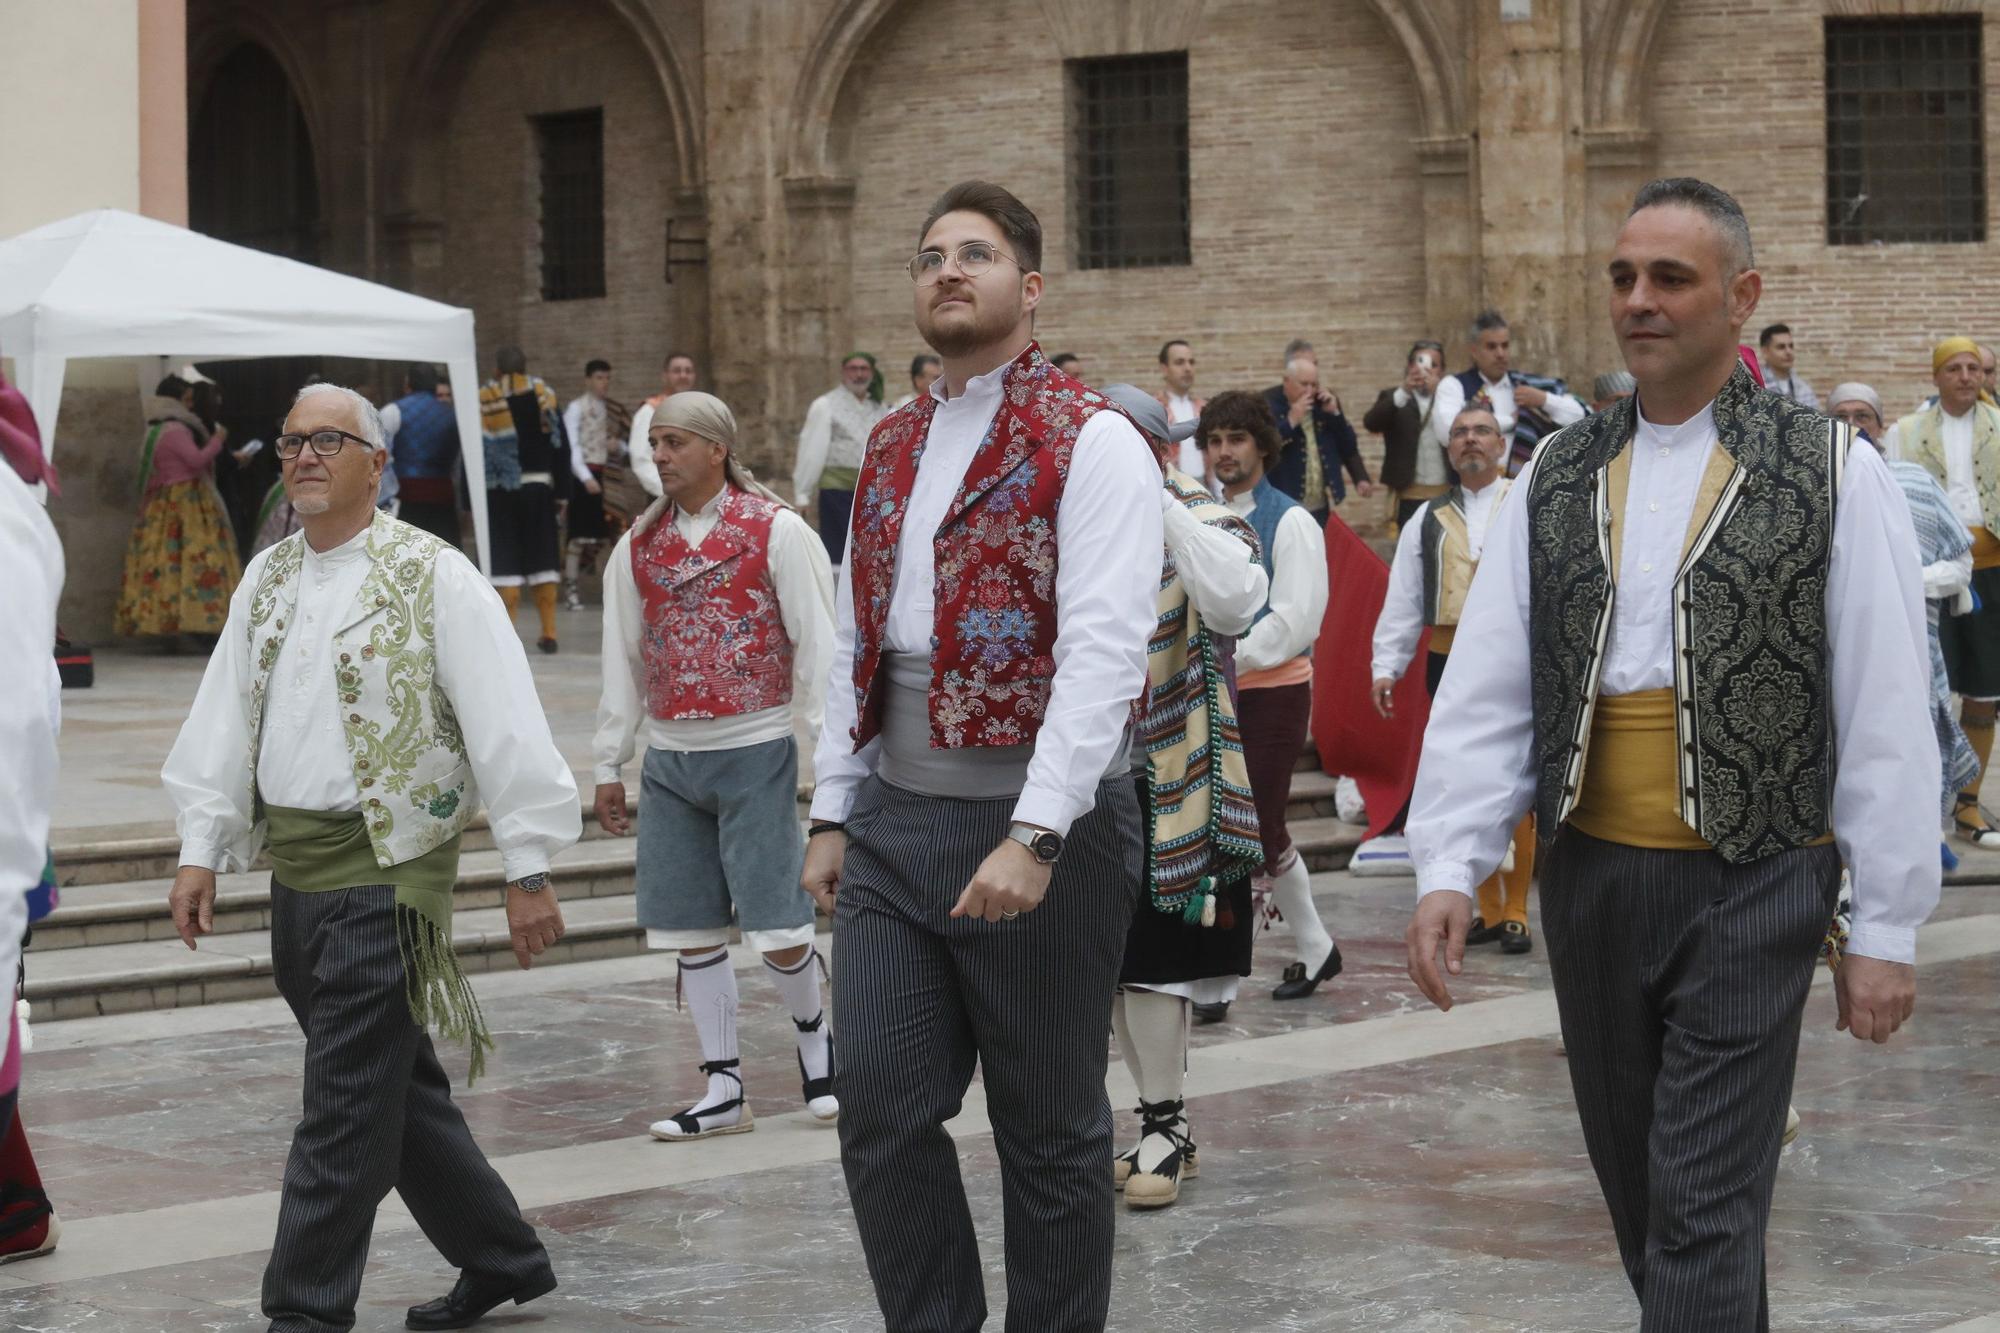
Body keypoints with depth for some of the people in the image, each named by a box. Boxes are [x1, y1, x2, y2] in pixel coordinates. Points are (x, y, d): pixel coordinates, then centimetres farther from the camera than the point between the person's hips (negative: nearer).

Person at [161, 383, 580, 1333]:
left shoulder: (432, 577, -8)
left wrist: (528, 869, -13)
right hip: (294, 868, 7)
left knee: (345, 1110, -6)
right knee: (396, 1087, 16)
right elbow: (224, 718, 15)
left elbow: (503, 722, -11)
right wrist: (201, 851, 9)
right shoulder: (268, 579, 12)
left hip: (385, 869, -7)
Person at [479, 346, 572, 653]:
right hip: (539, 487, 3)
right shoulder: (544, 395, 5)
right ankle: (548, 634, 9)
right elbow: (561, 447, 4)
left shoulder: (482, 401, -4)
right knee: (543, 560, 9)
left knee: (505, 563, -1)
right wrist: (561, 494, 7)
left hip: (499, 490, -2)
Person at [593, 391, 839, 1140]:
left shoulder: (777, 531, -4)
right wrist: (609, 765, 13)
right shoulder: (638, 547, 9)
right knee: (693, 931, 5)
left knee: (776, 928, -5)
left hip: (755, 750, -4)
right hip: (669, 760, 4)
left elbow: (817, 644, -5)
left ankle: (812, 1030, 24)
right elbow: (622, 661, 14)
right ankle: (724, 1089, 14)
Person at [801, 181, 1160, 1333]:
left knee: (1050, 1132, 5)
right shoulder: (892, 449, 14)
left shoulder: (1089, 442, -9)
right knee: (883, 1118, 3)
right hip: (896, 826, 6)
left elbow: (1104, 652, -18)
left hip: (1038, 827, -6)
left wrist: (1035, 837, -25)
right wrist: (835, 813, 11)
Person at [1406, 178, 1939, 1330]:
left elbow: (1886, 713, -5)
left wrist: (1888, 927, -6)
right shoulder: (1557, 481, 7)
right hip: (1591, 877, 5)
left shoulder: (1835, 475, -4)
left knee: (1701, 1207, -8)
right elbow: (1485, 687, 4)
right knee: (1636, 1184, 14)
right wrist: (1450, 868, -8)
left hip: (1751, 887, -4)